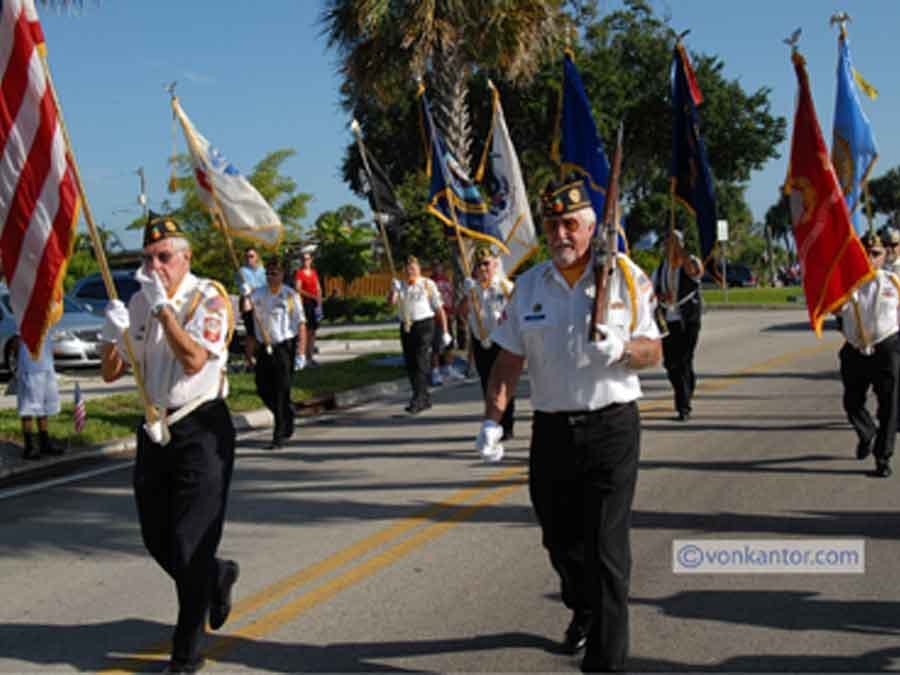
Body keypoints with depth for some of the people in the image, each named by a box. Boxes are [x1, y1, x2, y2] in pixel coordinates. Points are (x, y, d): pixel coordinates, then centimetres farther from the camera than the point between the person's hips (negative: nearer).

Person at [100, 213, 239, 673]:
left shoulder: (208, 299, -11)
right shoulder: (139, 303, 7)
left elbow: (194, 360, -26)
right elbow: (110, 373, 8)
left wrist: (161, 306, -24)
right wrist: (112, 336, -13)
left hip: (201, 430, -6)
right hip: (155, 429, 6)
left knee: (188, 546, -6)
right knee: (157, 540, 13)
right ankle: (218, 576, 43)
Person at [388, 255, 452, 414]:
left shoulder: (428, 285, 0)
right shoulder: (401, 286, 13)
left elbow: (439, 309, -1)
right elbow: (391, 301, -4)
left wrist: (444, 332, -5)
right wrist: (393, 289, -24)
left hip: (424, 325, -6)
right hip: (406, 328, 6)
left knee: (421, 363, -14)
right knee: (410, 365, 8)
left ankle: (417, 400, -17)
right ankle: (425, 399, 21)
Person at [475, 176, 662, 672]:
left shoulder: (626, 276, -2)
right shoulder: (528, 285, 6)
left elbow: (653, 351, 1)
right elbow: (509, 360, 8)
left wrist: (621, 350, -20)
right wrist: (493, 420, -3)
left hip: (611, 427, -3)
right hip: (551, 429, 4)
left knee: (605, 547, -6)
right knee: (559, 539, 15)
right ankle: (582, 611, 45)